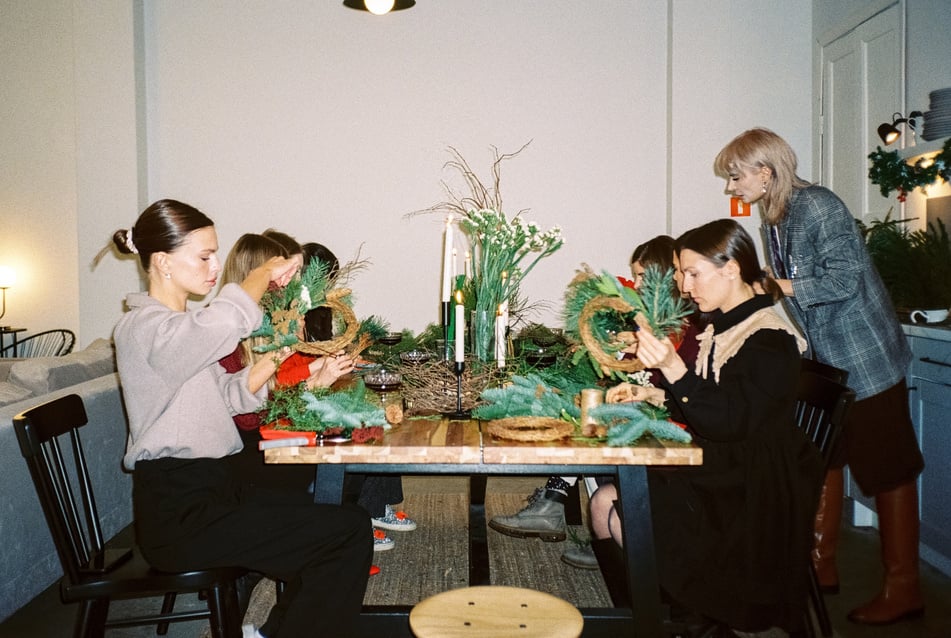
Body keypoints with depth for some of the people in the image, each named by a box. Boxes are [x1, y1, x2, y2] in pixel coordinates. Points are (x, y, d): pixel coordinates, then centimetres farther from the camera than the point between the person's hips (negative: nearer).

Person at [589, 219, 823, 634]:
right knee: (605, 499, -5)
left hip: (750, 490, -8)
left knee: (610, 508, -16)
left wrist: (674, 368, -32)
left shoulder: (769, 338, -16)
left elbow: (731, 423, -24)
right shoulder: (722, 327, 10)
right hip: (716, 472, 8)